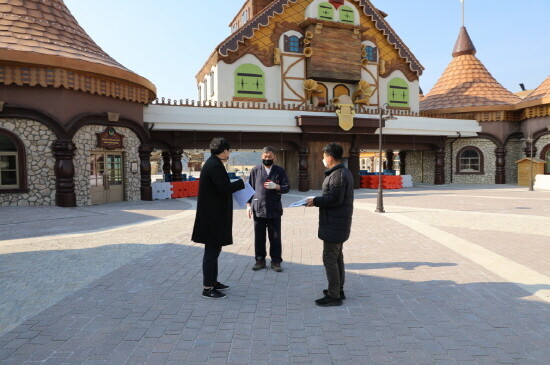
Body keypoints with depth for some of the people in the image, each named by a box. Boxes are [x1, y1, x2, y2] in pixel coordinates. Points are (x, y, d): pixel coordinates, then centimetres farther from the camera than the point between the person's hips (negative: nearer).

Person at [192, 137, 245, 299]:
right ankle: (207, 288, 7)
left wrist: (234, 185, 10)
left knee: (213, 249, 18)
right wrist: (240, 183, -11)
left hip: (213, 214, 11)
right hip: (214, 216, -11)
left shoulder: (211, 163, 14)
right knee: (212, 251, -3)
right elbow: (224, 188, -24)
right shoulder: (215, 165, -18)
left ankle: (212, 281, 30)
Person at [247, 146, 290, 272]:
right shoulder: (255, 170, 5)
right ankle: (260, 260, 20)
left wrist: (276, 186, -16)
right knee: (259, 237, 7)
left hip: (274, 210, 0)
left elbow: (287, 188, 3)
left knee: (275, 237, 4)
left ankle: (276, 261, 16)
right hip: (258, 209, 1)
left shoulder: (280, 171, 4)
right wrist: (249, 205, 3)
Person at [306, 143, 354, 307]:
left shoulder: (338, 175, -20)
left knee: (330, 259, -4)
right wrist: (317, 201, 12)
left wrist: (315, 201, -14)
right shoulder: (344, 172, 14)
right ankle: (338, 290, 30)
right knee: (337, 257, 18)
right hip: (339, 224, 11)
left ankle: (333, 296, 4)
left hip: (334, 225, -11)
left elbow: (335, 199, -25)